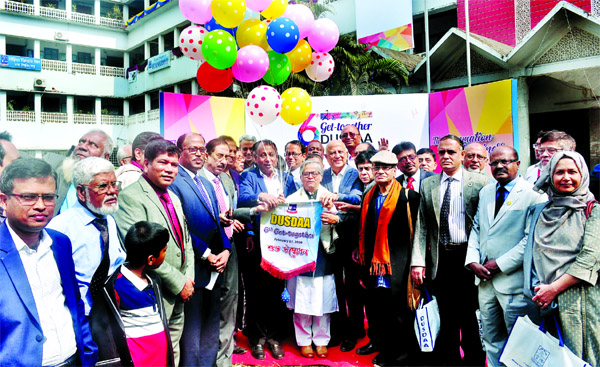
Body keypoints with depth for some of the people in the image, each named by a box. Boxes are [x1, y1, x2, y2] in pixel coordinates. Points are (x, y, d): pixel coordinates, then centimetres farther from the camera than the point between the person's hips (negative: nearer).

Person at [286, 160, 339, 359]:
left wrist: (331, 214, -21)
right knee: (301, 301, 4)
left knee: (323, 301, 5)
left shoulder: (329, 198, 9)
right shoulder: (292, 199, 8)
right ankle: (304, 341, 21)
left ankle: (321, 341, 22)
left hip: (323, 256, 1)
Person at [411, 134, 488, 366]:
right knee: (446, 316, 11)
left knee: (470, 314, 7)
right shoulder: (427, 185, 9)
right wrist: (418, 260, -2)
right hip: (440, 258, 3)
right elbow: (422, 226, 6)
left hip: (468, 256, -2)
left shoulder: (479, 182, 0)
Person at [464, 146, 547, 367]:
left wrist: (499, 264, -16)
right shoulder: (485, 192, 12)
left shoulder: (533, 194, -9)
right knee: (492, 340, 17)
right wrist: (473, 261, 0)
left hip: (513, 281, -6)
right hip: (485, 279, 6)